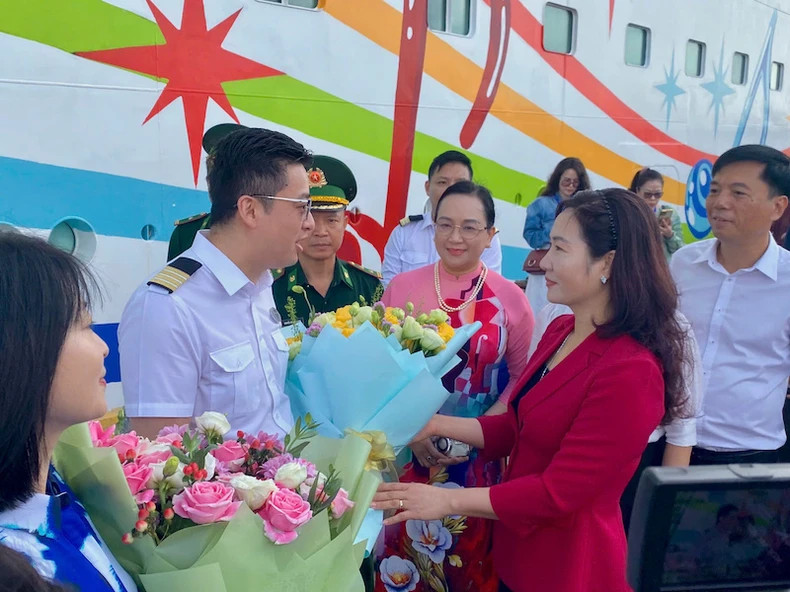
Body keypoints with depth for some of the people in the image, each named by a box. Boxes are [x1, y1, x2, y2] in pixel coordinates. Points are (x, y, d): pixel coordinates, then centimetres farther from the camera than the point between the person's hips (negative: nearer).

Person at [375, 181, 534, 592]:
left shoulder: (510, 298, -2)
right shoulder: (402, 287, -2)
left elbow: (521, 377, 1)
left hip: (481, 457, 0)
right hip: (411, 452, 0)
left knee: (472, 556, 12)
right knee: (407, 556, 11)